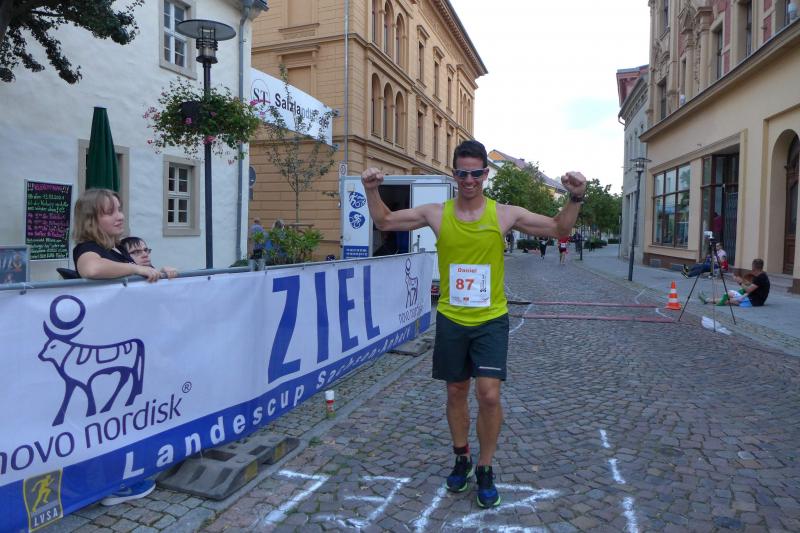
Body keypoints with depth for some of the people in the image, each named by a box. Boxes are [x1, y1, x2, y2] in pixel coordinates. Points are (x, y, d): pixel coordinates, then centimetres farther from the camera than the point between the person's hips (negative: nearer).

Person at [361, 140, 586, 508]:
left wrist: (575, 198, -15)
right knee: (456, 392, 14)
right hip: (450, 320, 2)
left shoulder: (505, 215, -5)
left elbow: (559, 228, 2)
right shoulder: (437, 214, -3)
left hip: (491, 321, -1)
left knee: (489, 394, -8)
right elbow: (384, 221, 5)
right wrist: (372, 191, -11)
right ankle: (462, 459, 37)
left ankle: (485, 469, 16)